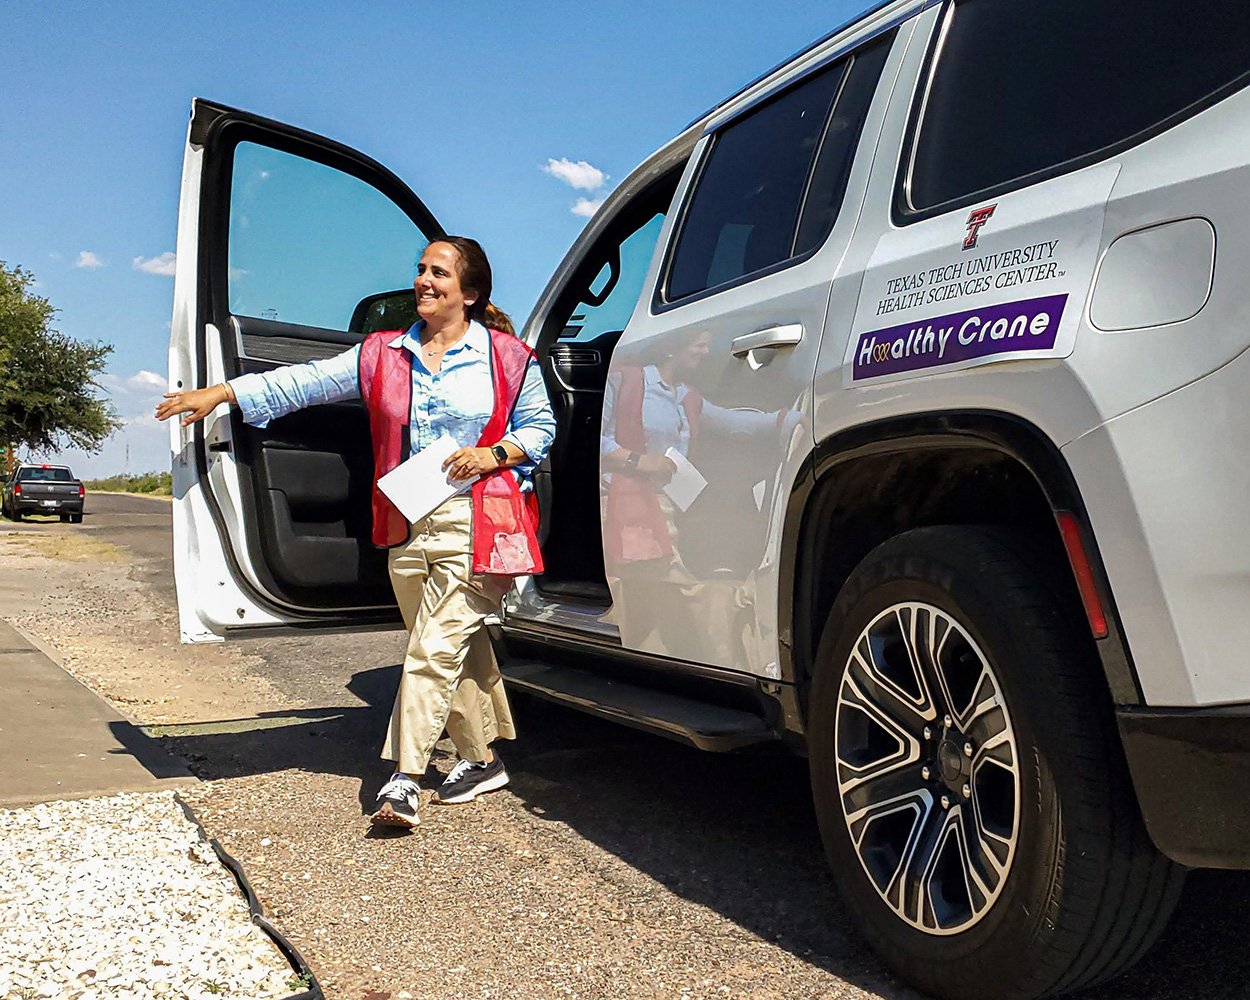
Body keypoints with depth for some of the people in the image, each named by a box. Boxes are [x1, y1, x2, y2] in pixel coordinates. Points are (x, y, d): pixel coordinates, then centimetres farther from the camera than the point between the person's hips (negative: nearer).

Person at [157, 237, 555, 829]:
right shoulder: (384, 355, 12)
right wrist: (222, 392, 1)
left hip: (477, 525, -4)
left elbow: (540, 426, 8)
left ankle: (404, 781, -7)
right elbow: (308, 381, 7)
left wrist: (494, 455, -10)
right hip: (408, 529, 5)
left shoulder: (509, 358, 3)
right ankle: (482, 760, 25)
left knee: (433, 649, -10)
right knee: (456, 652, 10)